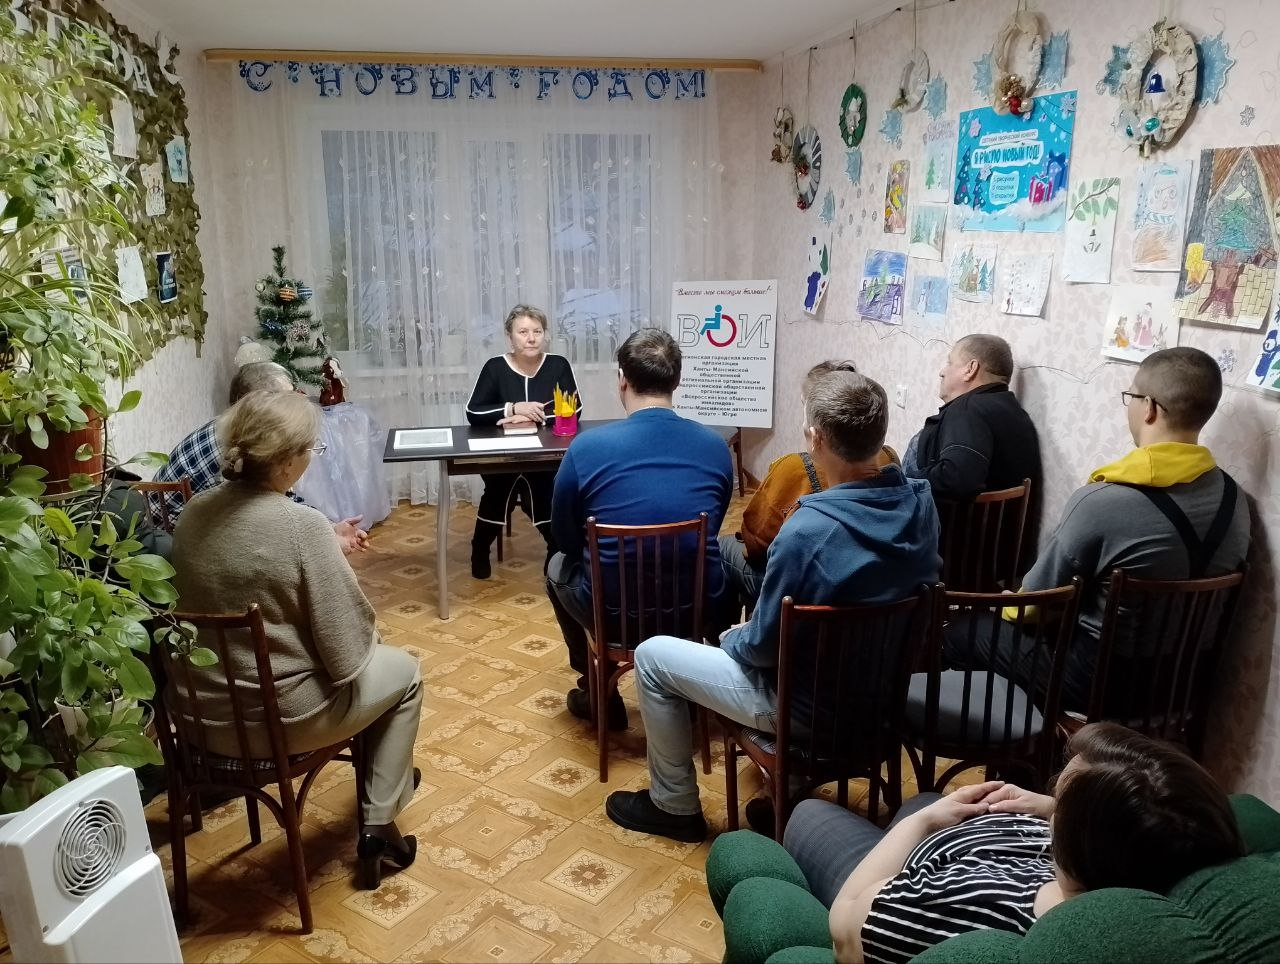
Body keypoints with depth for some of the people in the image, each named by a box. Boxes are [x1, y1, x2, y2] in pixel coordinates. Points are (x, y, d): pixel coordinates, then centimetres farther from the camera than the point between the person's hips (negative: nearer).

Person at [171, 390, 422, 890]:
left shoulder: (195, 511, -3)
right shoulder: (302, 524, -24)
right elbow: (346, 651, -19)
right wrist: (371, 636, 2)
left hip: (202, 710, 8)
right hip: (277, 717, -7)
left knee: (375, 657, 29)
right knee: (404, 671, 19)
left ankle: (384, 773, 46)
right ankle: (377, 825, 21)